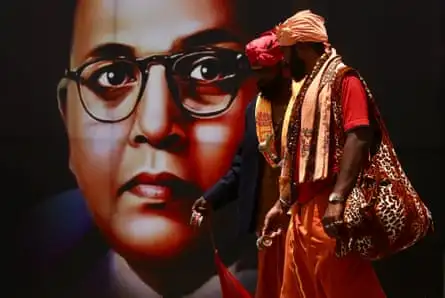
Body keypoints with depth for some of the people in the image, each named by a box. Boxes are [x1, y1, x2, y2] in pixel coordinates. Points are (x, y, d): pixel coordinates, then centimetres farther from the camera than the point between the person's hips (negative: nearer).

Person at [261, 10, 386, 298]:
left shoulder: (341, 78, -6)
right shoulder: (308, 88, 22)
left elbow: (358, 137, -18)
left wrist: (337, 199, -27)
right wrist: (282, 204, 24)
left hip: (328, 208, -9)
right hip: (304, 210, 10)